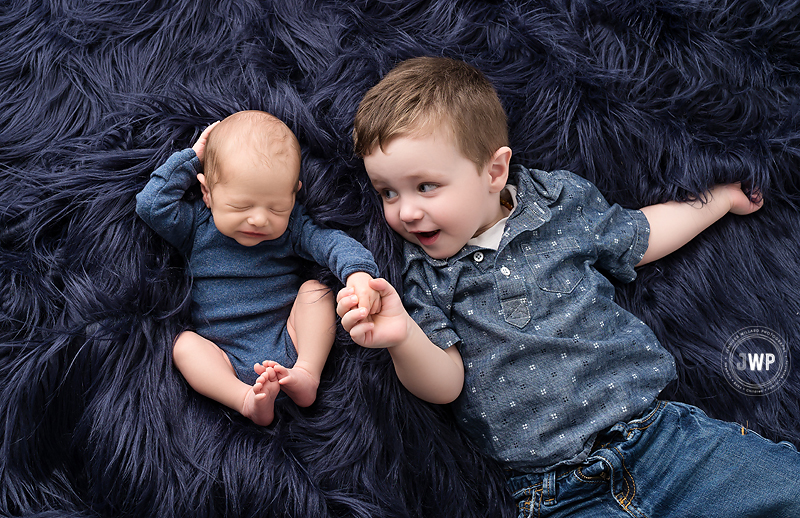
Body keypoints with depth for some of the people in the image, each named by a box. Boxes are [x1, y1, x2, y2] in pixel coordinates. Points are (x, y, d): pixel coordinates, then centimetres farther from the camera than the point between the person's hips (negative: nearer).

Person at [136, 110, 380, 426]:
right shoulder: (197, 226, 4)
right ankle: (247, 399, -38)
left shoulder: (292, 226, 1)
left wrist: (358, 272, -32)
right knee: (185, 344, -25)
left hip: (289, 346, 0)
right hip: (226, 360, 0)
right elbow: (151, 204, -4)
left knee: (316, 290, -17)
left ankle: (306, 374, -25)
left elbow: (331, 242, -10)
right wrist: (190, 159, -1)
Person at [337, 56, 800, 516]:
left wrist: (723, 196, 28)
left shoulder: (562, 202, 3)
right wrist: (402, 337, -25)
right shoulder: (424, 272, 0)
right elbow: (446, 384, -5)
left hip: (662, 431, 2)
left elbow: (637, 239, 21)